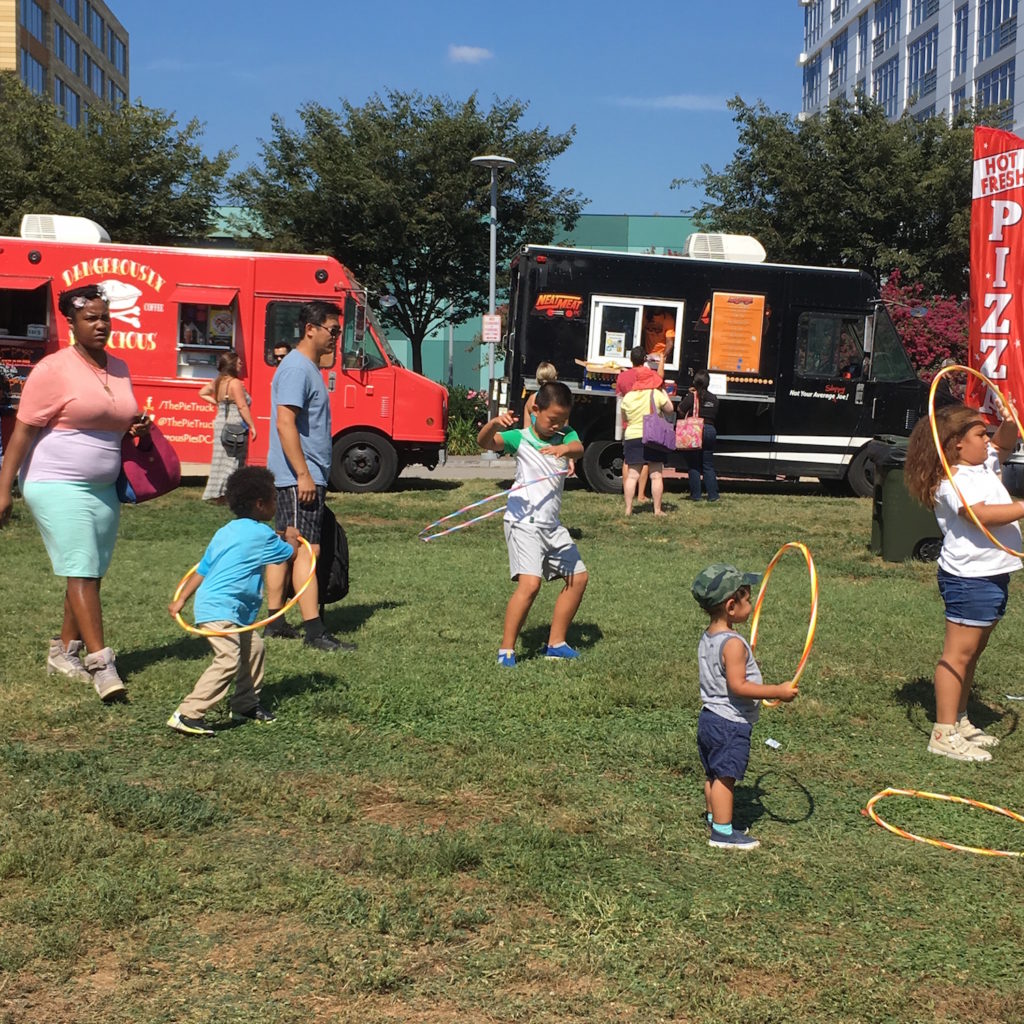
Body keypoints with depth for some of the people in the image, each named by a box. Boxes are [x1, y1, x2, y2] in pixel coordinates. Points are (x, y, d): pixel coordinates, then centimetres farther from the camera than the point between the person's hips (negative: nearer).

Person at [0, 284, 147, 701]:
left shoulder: (119, 369, 10)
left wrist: (136, 427, 4)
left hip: (103, 488, 7)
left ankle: (64, 652, 24)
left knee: (91, 574, 10)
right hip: (58, 485, -7)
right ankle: (101, 664, -12)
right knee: (81, 572, -10)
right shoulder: (54, 369, -10)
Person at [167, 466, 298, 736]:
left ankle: (245, 705, 29)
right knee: (227, 660, -17)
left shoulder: (226, 531, 16)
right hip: (220, 610, -10)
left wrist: (181, 600, 19)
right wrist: (293, 540, 29)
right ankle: (187, 714, -21)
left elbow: (202, 568, 17)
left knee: (253, 648, 18)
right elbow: (289, 553, 7)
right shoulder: (260, 534, -9)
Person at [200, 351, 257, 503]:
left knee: (221, 458, 13)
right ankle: (223, 494, -5)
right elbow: (242, 406, -17)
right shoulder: (235, 383, -13)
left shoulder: (217, 382, 11)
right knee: (233, 460, -4)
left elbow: (202, 393, 24)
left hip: (220, 422, 8)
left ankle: (217, 494, 17)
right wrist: (252, 426, -14)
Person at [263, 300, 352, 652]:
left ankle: (274, 621, 19)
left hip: (306, 477, 11)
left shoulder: (309, 368, 17)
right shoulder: (296, 368, -15)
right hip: (299, 477, -11)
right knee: (306, 550, -11)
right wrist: (303, 474, -25)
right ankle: (314, 632, -12)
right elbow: (285, 423, -22)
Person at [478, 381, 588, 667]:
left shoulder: (566, 435, 5)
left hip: (553, 525, 7)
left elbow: (579, 448, -17)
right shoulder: (520, 438, -6)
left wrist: (566, 449, -41)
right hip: (524, 522, -7)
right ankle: (506, 650, -11)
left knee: (578, 577, 13)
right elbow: (485, 442, -21)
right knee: (530, 583, -21)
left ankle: (555, 644, 23)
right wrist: (494, 424, -43)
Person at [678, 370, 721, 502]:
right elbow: (715, 413, 14)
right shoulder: (713, 398, 4)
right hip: (710, 430, 4)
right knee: (708, 465, 10)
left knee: (693, 465, 3)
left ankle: (695, 495, 2)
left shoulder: (692, 396, -9)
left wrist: (689, 393, 3)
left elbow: (681, 411, -6)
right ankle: (712, 495, 7)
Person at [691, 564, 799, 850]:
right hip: (731, 723, -10)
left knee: (713, 775, 18)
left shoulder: (706, 638, 6)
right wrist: (778, 692, -23)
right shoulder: (733, 644, -23)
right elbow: (738, 686, -27)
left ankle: (714, 820, 30)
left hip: (709, 717, 10)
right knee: (725, 777, -2)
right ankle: (722, 833, 4)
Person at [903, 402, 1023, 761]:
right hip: (968, 577, -11)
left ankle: (959, 721, 28)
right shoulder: (953, 481, -18)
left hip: (992, 575, 11)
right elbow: (981, 514, -32)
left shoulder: (983, 465, 13)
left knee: (973, 651, 17)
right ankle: (944, 734, -5)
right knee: (959, 652, -8)